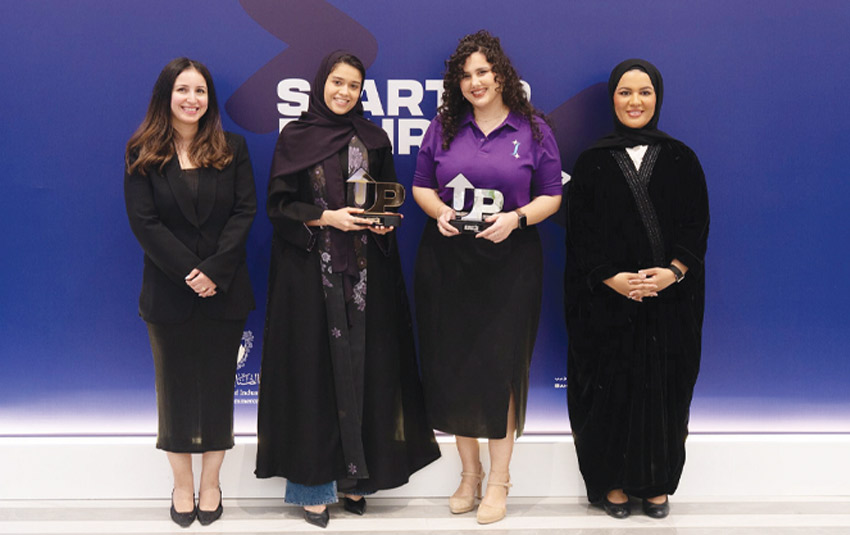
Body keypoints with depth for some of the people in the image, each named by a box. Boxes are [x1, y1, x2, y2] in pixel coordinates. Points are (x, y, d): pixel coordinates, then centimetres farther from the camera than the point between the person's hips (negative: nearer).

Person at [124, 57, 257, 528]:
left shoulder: (232, 149, 4)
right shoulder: (141, 153, 0)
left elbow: (245, 211, -4)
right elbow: (143, 221, -7)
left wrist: (214, 272, -15)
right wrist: (187, 272, -16)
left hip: (225, 292, 1)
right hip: (168, 291, -1)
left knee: (218, 383, 8)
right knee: (175, 385, 8)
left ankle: (210, 483, 22)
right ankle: (182, 484, 22)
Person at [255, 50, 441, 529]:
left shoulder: (372, 140, 10)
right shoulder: (295, 138, 3)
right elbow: (279, 205, -1)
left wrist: (384, 222, -7)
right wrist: (327, 217, -14)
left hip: (364, 272, 2)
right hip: (310, 272, -2)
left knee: (363, 367, 2)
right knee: (314, 369, -1)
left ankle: (355, 476, 13)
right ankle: (315, 481, 7)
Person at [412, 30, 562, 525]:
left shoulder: (533, 130, 2)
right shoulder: (444, 127, 7)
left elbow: (552, 196, 2)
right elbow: (421, 186, 12)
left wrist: (516, 218, -15)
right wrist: (439, 211, -9)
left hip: (509, 261, -2)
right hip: (447, 258, 3)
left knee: (501, 366, -1)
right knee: (452, 365, 6)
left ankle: (499, 479, 13)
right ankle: (469, 471, 23)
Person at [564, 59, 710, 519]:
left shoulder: (681, 159, 6)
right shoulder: (593, 162, 4)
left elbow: (696, 226, 2)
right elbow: (580, 231, -1)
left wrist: (672, 272, -14)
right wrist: (611, 278, -14)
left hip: (669, 299, 1)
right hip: (606, 298, -1)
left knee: (663, 388, 4)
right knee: (610, 389, 1)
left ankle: (656, 484, 17)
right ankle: (613, 483, 15)